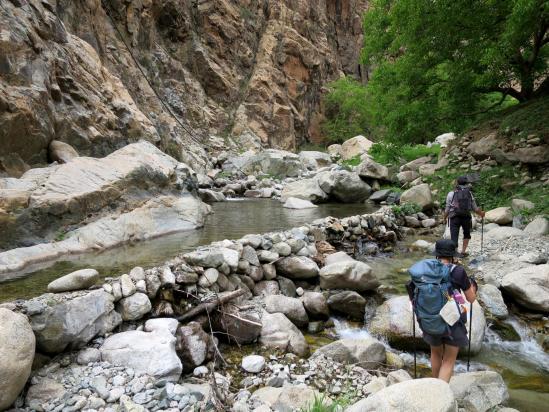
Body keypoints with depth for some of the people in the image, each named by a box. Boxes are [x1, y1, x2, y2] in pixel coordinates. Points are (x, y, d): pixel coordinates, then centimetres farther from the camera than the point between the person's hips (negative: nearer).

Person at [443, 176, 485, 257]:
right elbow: (475, 208, 9)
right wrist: (481, 213, 29)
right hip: (466, 217, 2)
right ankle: (463, 252, 29)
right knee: (467, 235, 27)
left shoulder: (451, 194, 0)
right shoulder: (469, 194, 6)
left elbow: (447, 208, -1)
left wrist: (445, 218, 12)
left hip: (454, 218, -2)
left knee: (454, 237, -3)